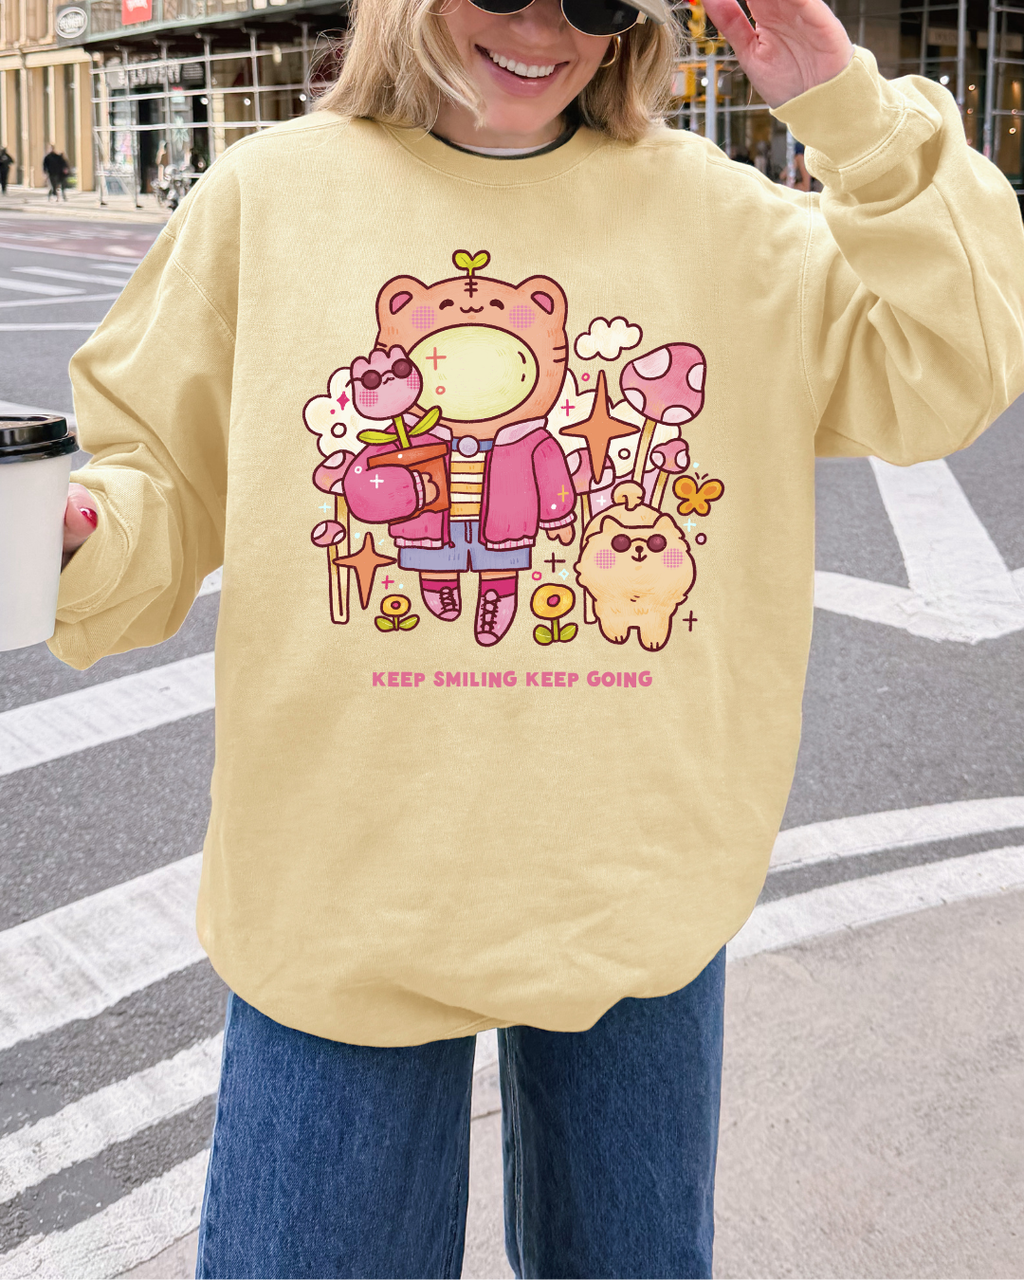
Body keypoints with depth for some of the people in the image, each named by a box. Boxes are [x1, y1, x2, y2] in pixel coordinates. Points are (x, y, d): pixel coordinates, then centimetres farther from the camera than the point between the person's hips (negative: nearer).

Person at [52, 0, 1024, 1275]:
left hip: (640, 891, 2)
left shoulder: (716, 212, 3)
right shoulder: (270, 196, 0)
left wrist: (852, 111, -10)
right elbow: (163, 485, 3)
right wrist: (75, 540, -19)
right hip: (345, 890, -1)